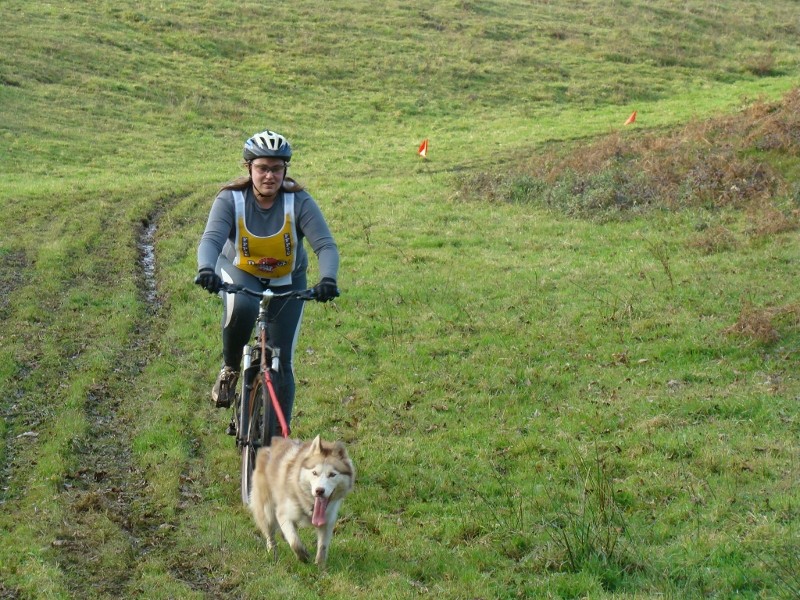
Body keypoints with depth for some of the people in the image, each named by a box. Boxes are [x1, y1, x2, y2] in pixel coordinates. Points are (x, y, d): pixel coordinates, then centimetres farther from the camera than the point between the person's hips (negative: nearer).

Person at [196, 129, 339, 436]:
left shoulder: (299, 201, -22)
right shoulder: (231, 199, -21)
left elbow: (326, 245, -29)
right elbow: (211, 239, -34)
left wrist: (328, 279, -50)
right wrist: (206, 269, -57)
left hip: (287, 282, 1)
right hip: (240, 273, -1)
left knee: (281, 361, -3)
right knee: (241, 308, -37)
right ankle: (229, 370, -9)